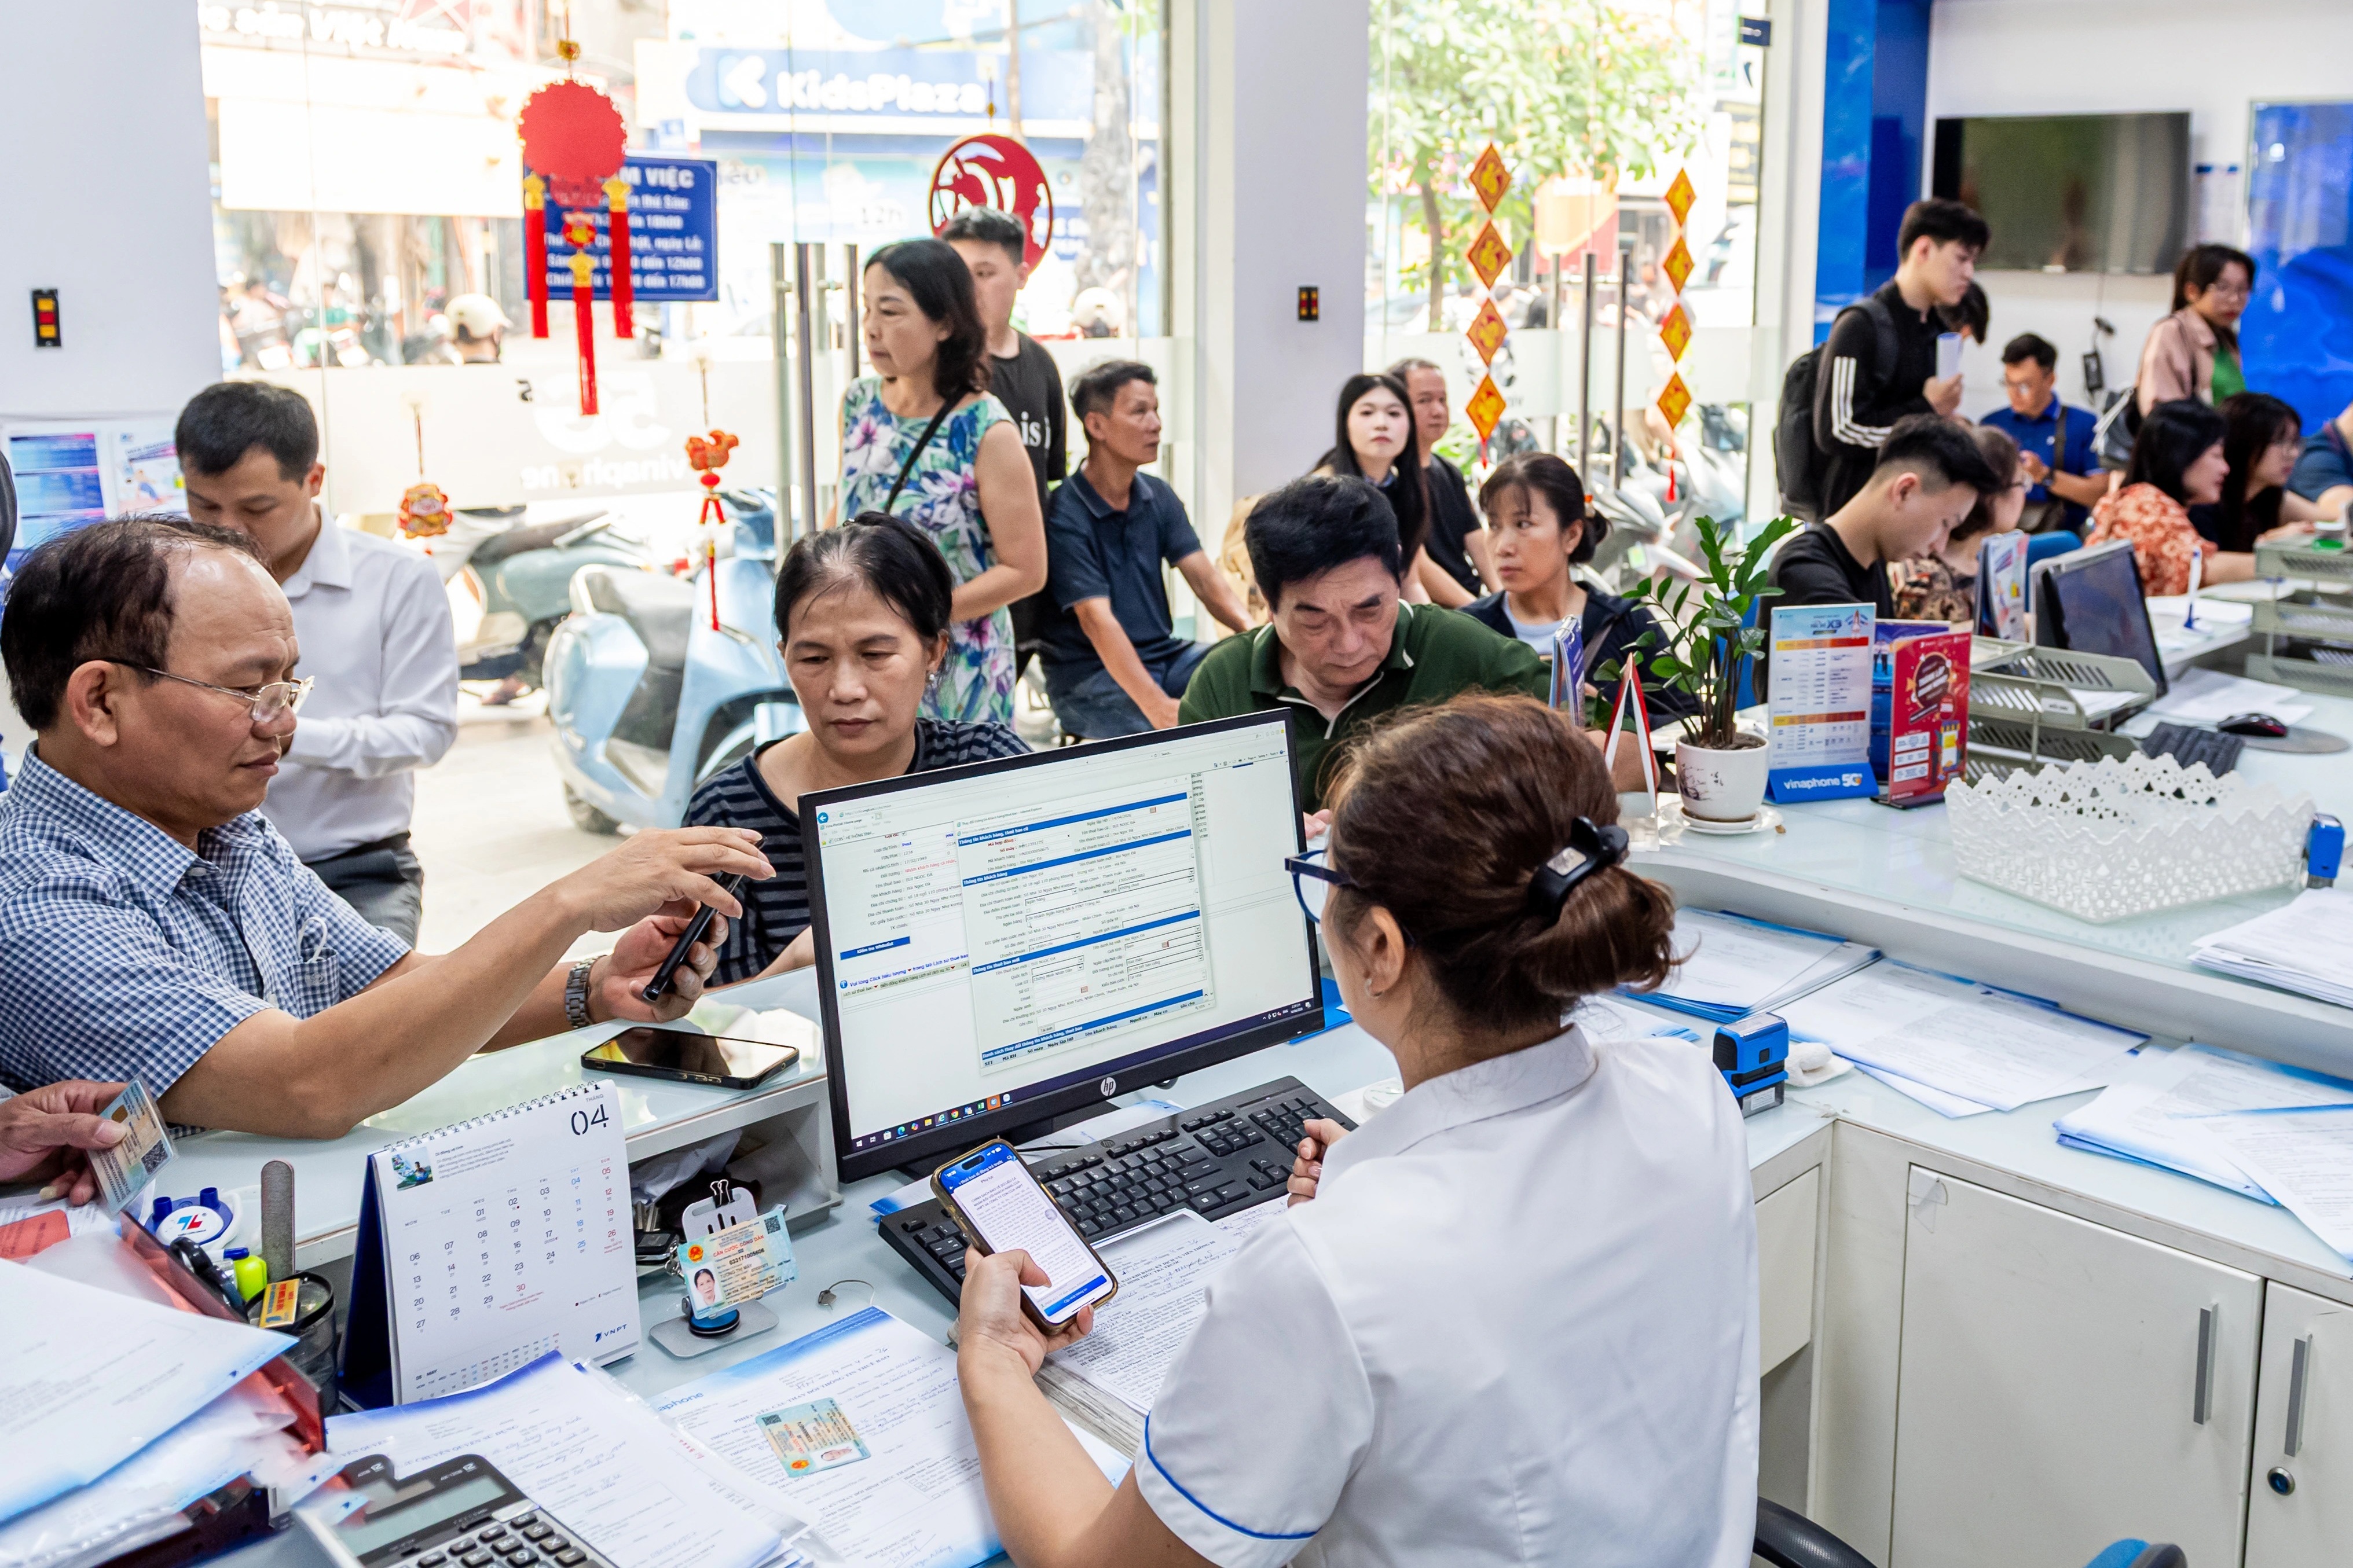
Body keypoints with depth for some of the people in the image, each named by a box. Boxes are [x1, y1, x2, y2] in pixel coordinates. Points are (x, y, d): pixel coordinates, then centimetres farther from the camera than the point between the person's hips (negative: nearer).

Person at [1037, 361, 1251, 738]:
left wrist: (1254, 630, -23)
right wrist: (1159, 706, -35)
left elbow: (1204, 577, -1)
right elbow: (1097, 619, -24)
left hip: (1164, 654, 7)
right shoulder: (1064, 515, -15)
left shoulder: (1159, 498, 8)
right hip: (1089, 676, -7)